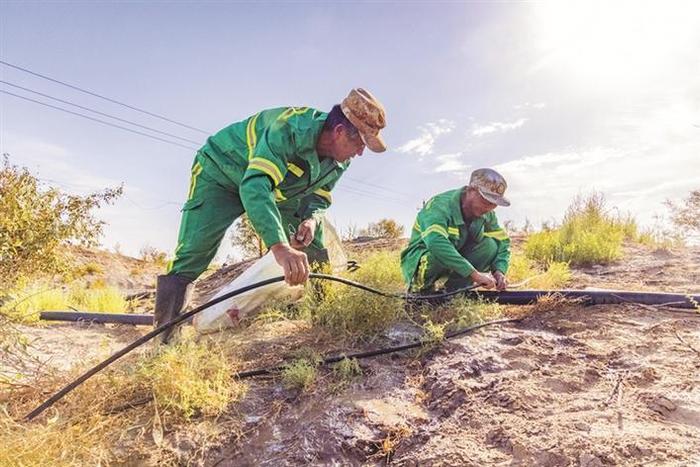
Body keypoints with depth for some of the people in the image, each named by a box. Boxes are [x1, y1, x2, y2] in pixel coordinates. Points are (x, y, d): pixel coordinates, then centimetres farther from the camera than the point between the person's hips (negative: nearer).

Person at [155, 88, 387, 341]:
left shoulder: (339, 162, -13)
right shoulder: (290, 128, -39)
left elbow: (318, 197, -2)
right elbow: (255, 187, -52)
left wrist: (311, 218, -28)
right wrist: (280, 247, -65)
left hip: (273, 189, 7)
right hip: (221, 174, -7)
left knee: (315, 251, -1)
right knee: (191, 257, -18)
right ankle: (166, 342, -7)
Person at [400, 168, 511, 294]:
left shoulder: (487, 214, -7)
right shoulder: (439, 206, -30)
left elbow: (503, 241, -1)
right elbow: (436, 244, -46)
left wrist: (499, 271, -22)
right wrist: (475, 274, -47)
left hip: (456, 258, 6)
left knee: (490, 245, -17)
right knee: (436, 255, -40)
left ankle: (454, 290, -7)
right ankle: (421, 289, -6)